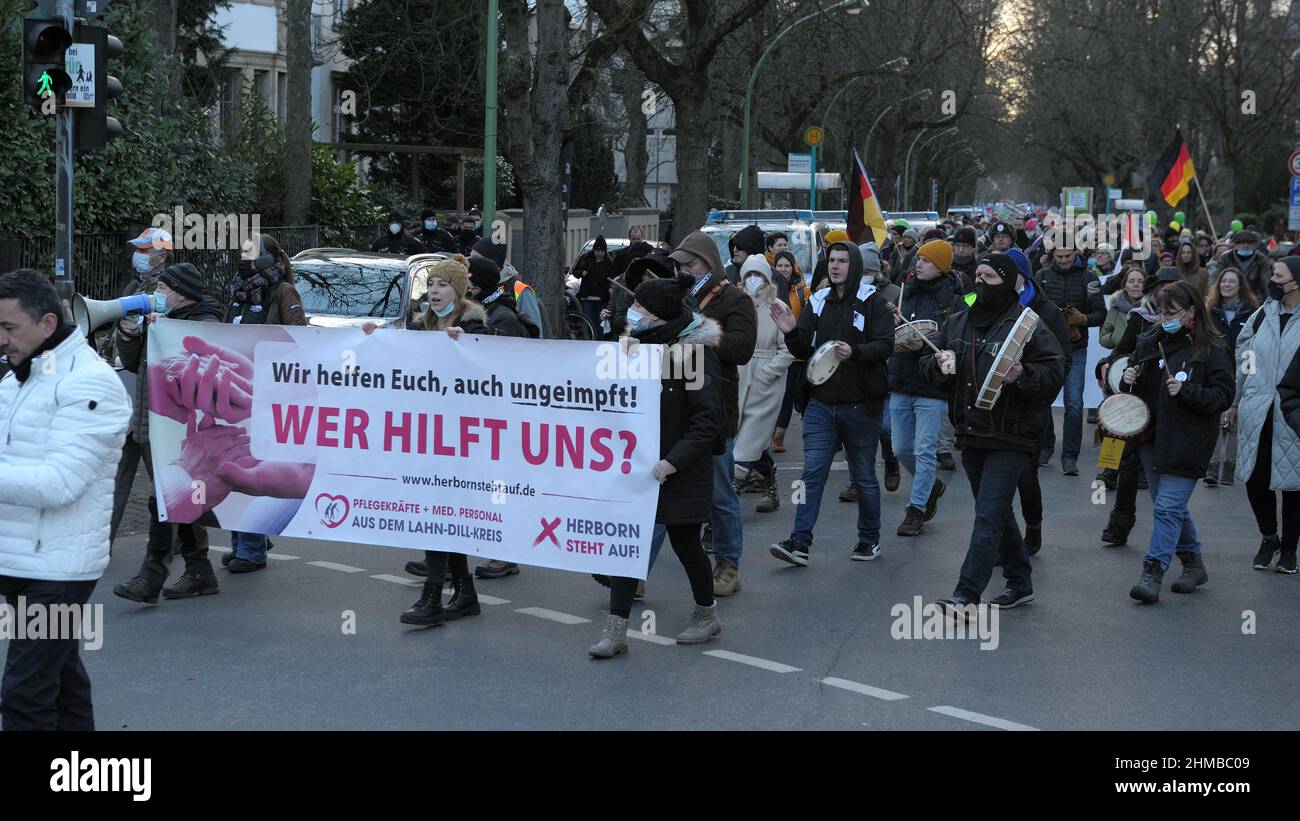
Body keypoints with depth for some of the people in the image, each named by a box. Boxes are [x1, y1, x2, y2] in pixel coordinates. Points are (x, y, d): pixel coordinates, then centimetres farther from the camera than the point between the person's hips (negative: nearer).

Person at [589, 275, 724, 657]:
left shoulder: (695, 356, -16)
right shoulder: (643, 347, 8)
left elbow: (707, 422, -19)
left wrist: (672, 462, -23)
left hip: (681, 472, -6)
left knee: (684, 542, 8)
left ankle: (707, 615, 31)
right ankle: (616, 630, 2)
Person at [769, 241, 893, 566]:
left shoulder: (873, 303, -5)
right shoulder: (818, 302, 9)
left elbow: (885, 345, -15)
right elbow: (803, 351, 10)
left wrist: (854, 352, -32)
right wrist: (792, 333, -11)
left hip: (860, 405, -3)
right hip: (821, 402, 3)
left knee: (864, 476, 9)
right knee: (813, 472, -4)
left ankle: (869, 539, 24)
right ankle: (799, 543, -8)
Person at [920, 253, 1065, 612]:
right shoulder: (956, 323, 12)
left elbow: (1055, 371, -12)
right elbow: (927, 369, 16)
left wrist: (1023, 375, -29)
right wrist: (938, 363, -6)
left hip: (1009, 439, -7)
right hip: (971, 436, 7)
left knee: (988, 518, -10)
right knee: (998, 515, 17)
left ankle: (966, 595, -11)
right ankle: (1020, 583, 31)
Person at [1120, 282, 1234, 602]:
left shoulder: (1212, 350, -8)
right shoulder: (1151, 340, 8)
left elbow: (1223, 396, -11)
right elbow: (1131, 366, 24)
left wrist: (1185, 390, -23)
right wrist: (1128, 375, 1)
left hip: (1186, 441, -7)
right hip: (1151, 435, 7)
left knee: (1168, 507, -10)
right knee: (1172, 506, 15)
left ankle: (1152, 574, -10)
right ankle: (1193, 565, 29)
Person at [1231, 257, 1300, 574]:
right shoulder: (1264, 313, 8)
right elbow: (1243, 357, 15)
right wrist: (1236, 402, 16)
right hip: (1258, 411, 4)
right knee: (1255, 477, 4)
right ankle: (1269, 538, 26)